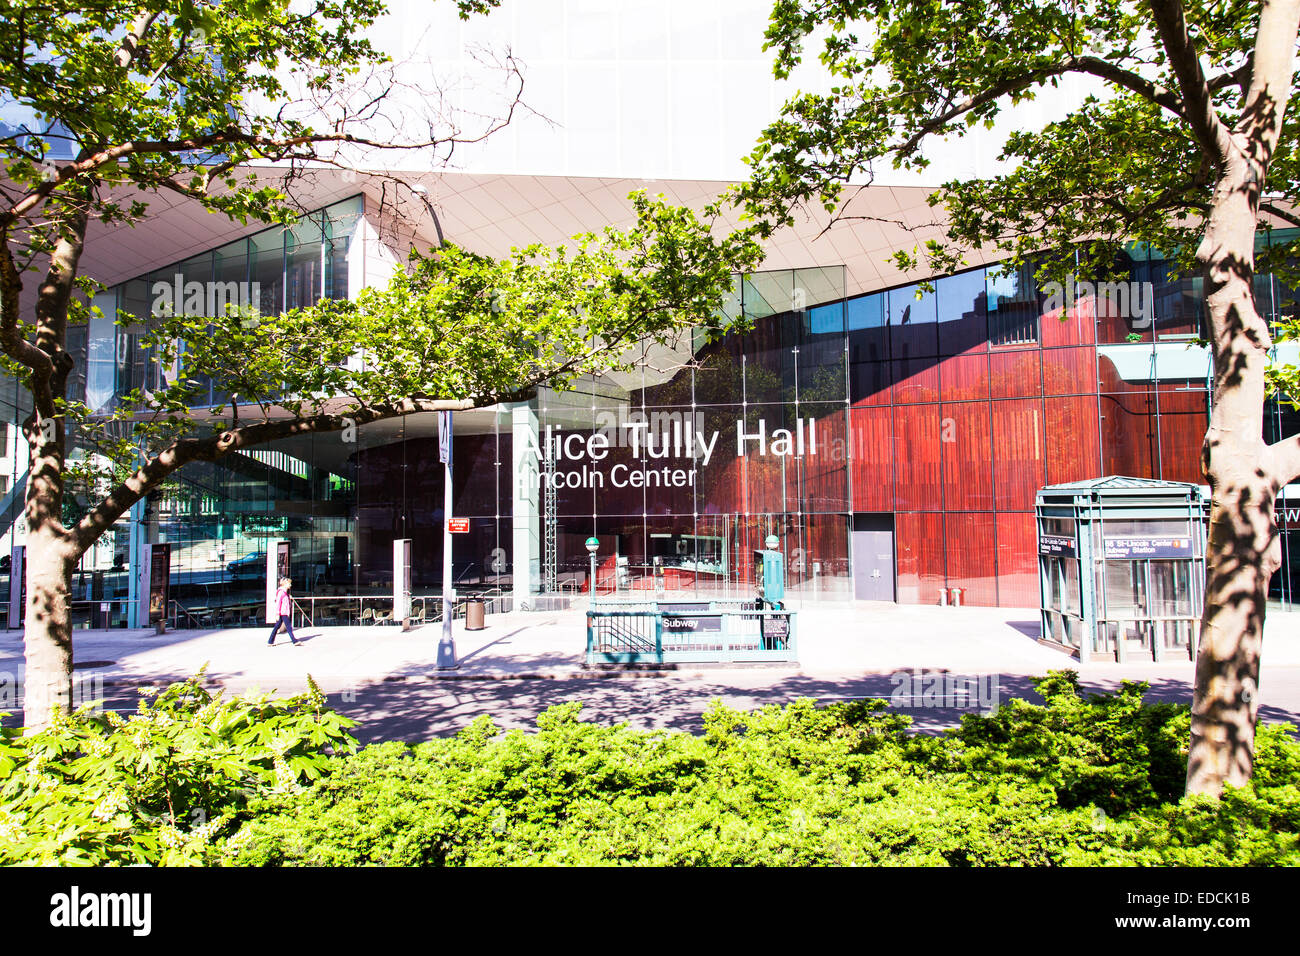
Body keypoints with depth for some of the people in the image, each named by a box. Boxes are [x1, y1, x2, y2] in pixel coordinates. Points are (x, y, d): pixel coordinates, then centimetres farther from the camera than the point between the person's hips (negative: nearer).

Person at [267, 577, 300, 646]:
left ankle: (270, 642, 15)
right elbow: (278, 603, -16)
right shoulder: (281, 592, -13)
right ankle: (295, 641, -4)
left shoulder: (286, 592, 16)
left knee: (277, 627, 11)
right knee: (289, 627, -6)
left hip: (285, 613, 9)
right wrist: (277, 614, -18)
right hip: (283, 613, -9)